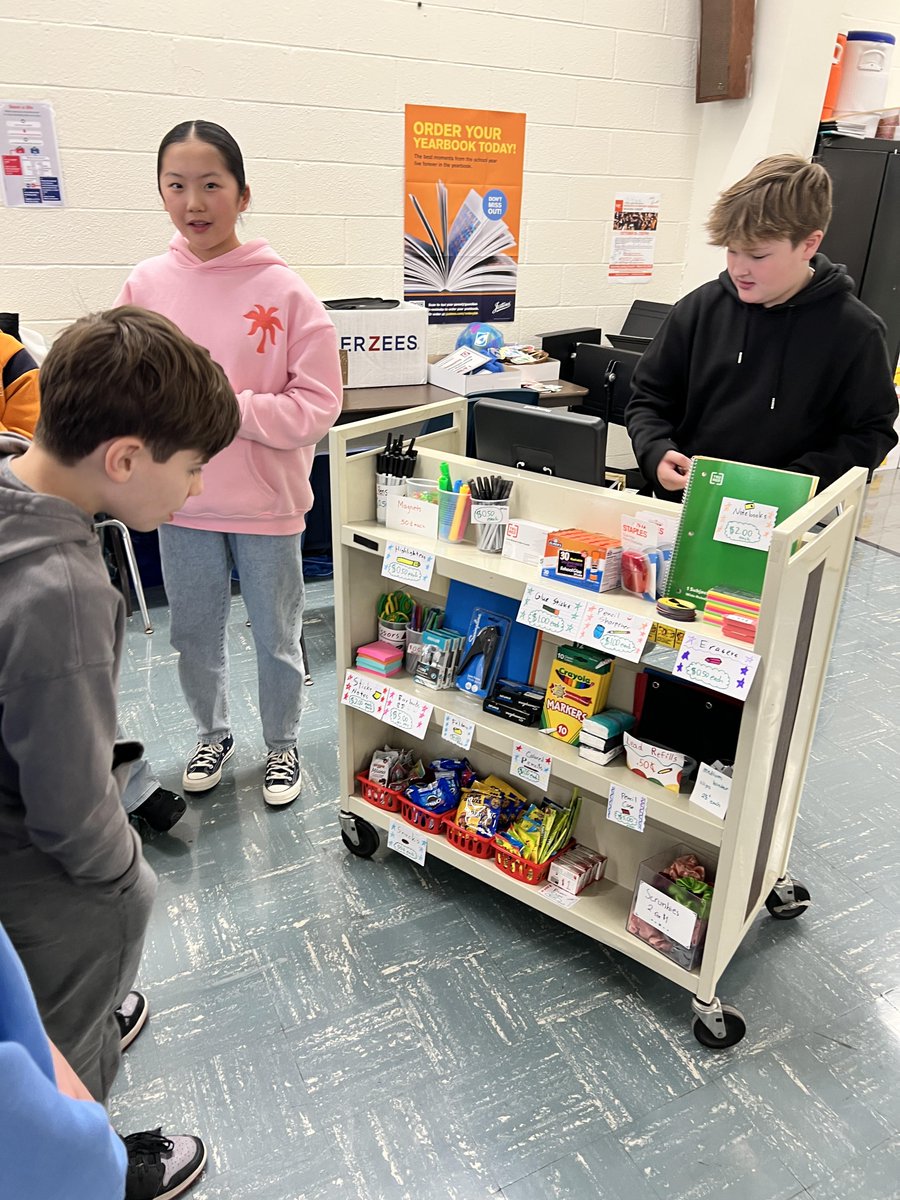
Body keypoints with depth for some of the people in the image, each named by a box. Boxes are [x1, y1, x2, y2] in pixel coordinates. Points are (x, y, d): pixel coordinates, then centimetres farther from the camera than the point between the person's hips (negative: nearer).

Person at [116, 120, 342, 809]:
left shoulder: (283, 291, -11)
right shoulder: (146, 285, -2)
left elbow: (318, 405, -13)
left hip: (265, 500, -3)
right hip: (180, 499, 3)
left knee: (276, 636, 13)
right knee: (194, 634, 18)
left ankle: (282, 744, 37)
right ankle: (214, 734, 44)